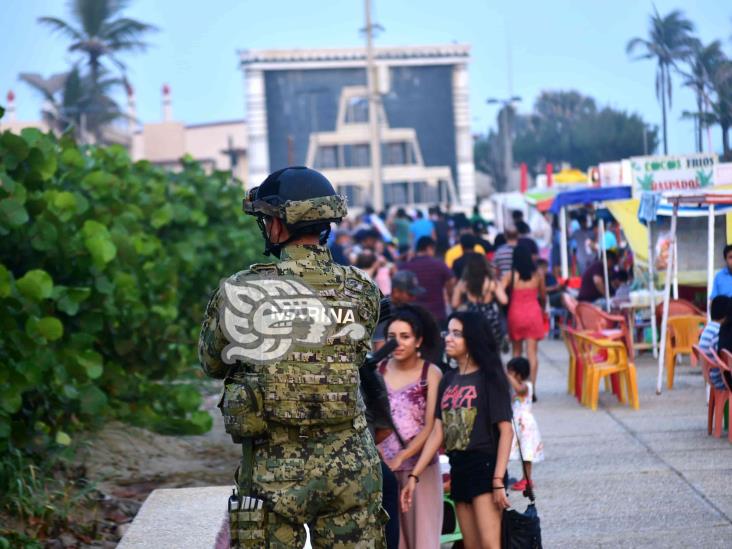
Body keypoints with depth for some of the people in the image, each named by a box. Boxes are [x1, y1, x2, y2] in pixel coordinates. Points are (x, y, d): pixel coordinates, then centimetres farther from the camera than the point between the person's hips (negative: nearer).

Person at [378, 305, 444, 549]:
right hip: (383, 467, 2)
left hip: (420, 467, -2)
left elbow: (431, 427, -7)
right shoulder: (378, 371, 4)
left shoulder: (430, 373, -2)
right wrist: (377, 458, -10)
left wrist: (401, 457, -16)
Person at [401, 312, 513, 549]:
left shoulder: (489, 377, -5)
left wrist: (498, 480, -17)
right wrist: (414, 475, 3)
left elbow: (506, 431, -9)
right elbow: (437, 432, 10)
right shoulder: (448, 380, 12)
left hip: (484, 466, -6)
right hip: (458, 469, 7)